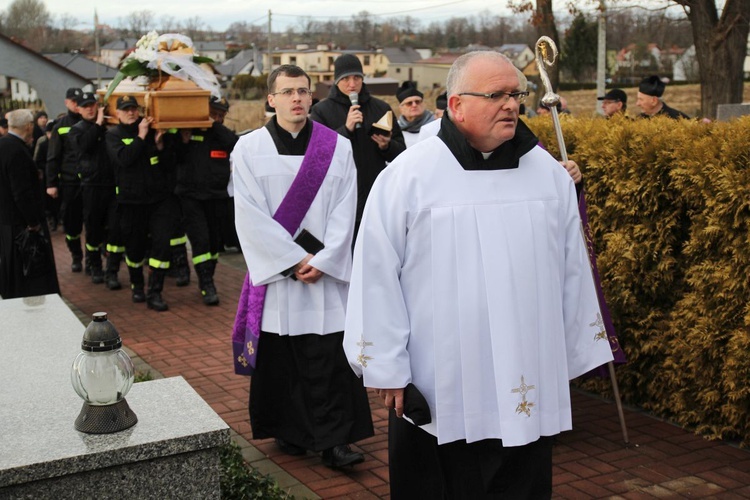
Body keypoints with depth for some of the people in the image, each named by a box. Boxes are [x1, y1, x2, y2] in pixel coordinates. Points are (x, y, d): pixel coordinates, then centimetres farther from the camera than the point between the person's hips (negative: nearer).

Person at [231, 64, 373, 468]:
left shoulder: (338, 148, 3)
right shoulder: (249, 149, 0)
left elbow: (344, 212, 0)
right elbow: (251, 216, -6)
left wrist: (322, 261, -11)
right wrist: (295, 259, -10)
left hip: (327, 272, 0)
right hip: (275, 271, 0)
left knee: (331, 357, -3)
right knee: (280, 356, 7)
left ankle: (334, 440, 5)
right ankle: (289, 431, 23)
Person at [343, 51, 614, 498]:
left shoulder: (551, 174, 4)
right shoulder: (408, 176, -8)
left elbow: (573, 272, 9)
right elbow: (377, 278, -7)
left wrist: (577, 358, 11)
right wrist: (387, 370, -7)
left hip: (530, 391, 3)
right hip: (436, 396, -3)